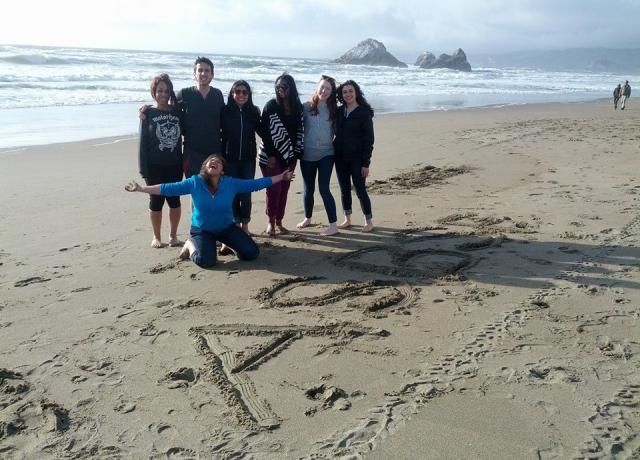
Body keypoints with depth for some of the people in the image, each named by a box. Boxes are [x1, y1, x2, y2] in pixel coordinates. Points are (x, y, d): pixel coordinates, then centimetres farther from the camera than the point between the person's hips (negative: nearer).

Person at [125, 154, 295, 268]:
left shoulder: (231, 183, -10)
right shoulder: (194, 182, -12)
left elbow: (255, 184, -4)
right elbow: (169, 189, -11)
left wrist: (281, 178, -2)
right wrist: (141, 188, -15)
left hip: (226, 227, 2)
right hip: (202, 230, -2)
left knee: (252, 253, -11)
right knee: (206, 261, -29)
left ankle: (227, 244, 21)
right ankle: (191, 244, 7)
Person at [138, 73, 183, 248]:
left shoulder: (177, 111, 3)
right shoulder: (148, 113, -2)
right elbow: (143, 142, -3)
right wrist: (143, 169, -8)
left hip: (175, 165, 2)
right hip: (155, 167, -1)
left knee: (174, 200, 6)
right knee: (156, 201, 6)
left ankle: (173, 235, 19)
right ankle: (156, 237, 19)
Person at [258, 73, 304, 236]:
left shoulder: (297, 107, 5)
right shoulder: (271, 106, -7)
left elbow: (299, 131, 11)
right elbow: (265, 131, -9)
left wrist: (297, 152, 5)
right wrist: (270, 155, -13)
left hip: (289, 155, 4)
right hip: (271, 155, -4)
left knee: (284, 189, 6)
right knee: (274, 188, -6)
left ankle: (279, 222, 17)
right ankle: (271, 222, 9)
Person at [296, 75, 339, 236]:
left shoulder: (333, 110, 1)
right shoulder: (306, 107, -2)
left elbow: (337, 131, 7)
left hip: (326, 154, -1)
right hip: (307, 155, 1)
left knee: (324, 188, -10)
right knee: (308, 188, 14)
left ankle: (333, 224, -5)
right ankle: (307, 218, 34)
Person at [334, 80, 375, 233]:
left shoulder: (364, 113, -7)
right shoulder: (339, 111, 7)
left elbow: (369, 139, -9)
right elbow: (337, 133, 13)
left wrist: (366, 163, -13)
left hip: (357, 158, -5)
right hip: (340, 157, 5)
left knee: (360, 189, -4)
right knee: (344, 189, 11)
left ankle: (369, 221, 8)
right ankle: (347, 219, 23)